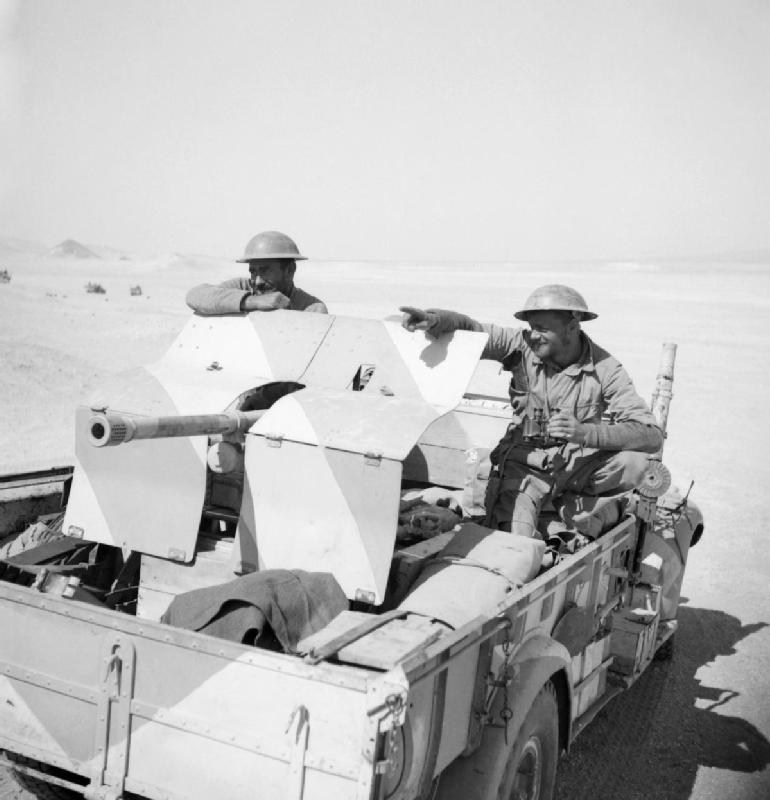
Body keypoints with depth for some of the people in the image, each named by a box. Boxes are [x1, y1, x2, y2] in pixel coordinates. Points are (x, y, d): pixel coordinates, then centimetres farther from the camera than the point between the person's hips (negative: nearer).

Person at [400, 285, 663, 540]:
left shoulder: (605, 369, -13)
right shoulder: (523, 346, -8)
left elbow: (652, 435, -21)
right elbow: (471, 330, -14)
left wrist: (585, 432, -37)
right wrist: (435, 319, -39)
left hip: (579, 466, 2)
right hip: (525, 464, -2)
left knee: (634, 462, -26)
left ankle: (566, 516, -8)